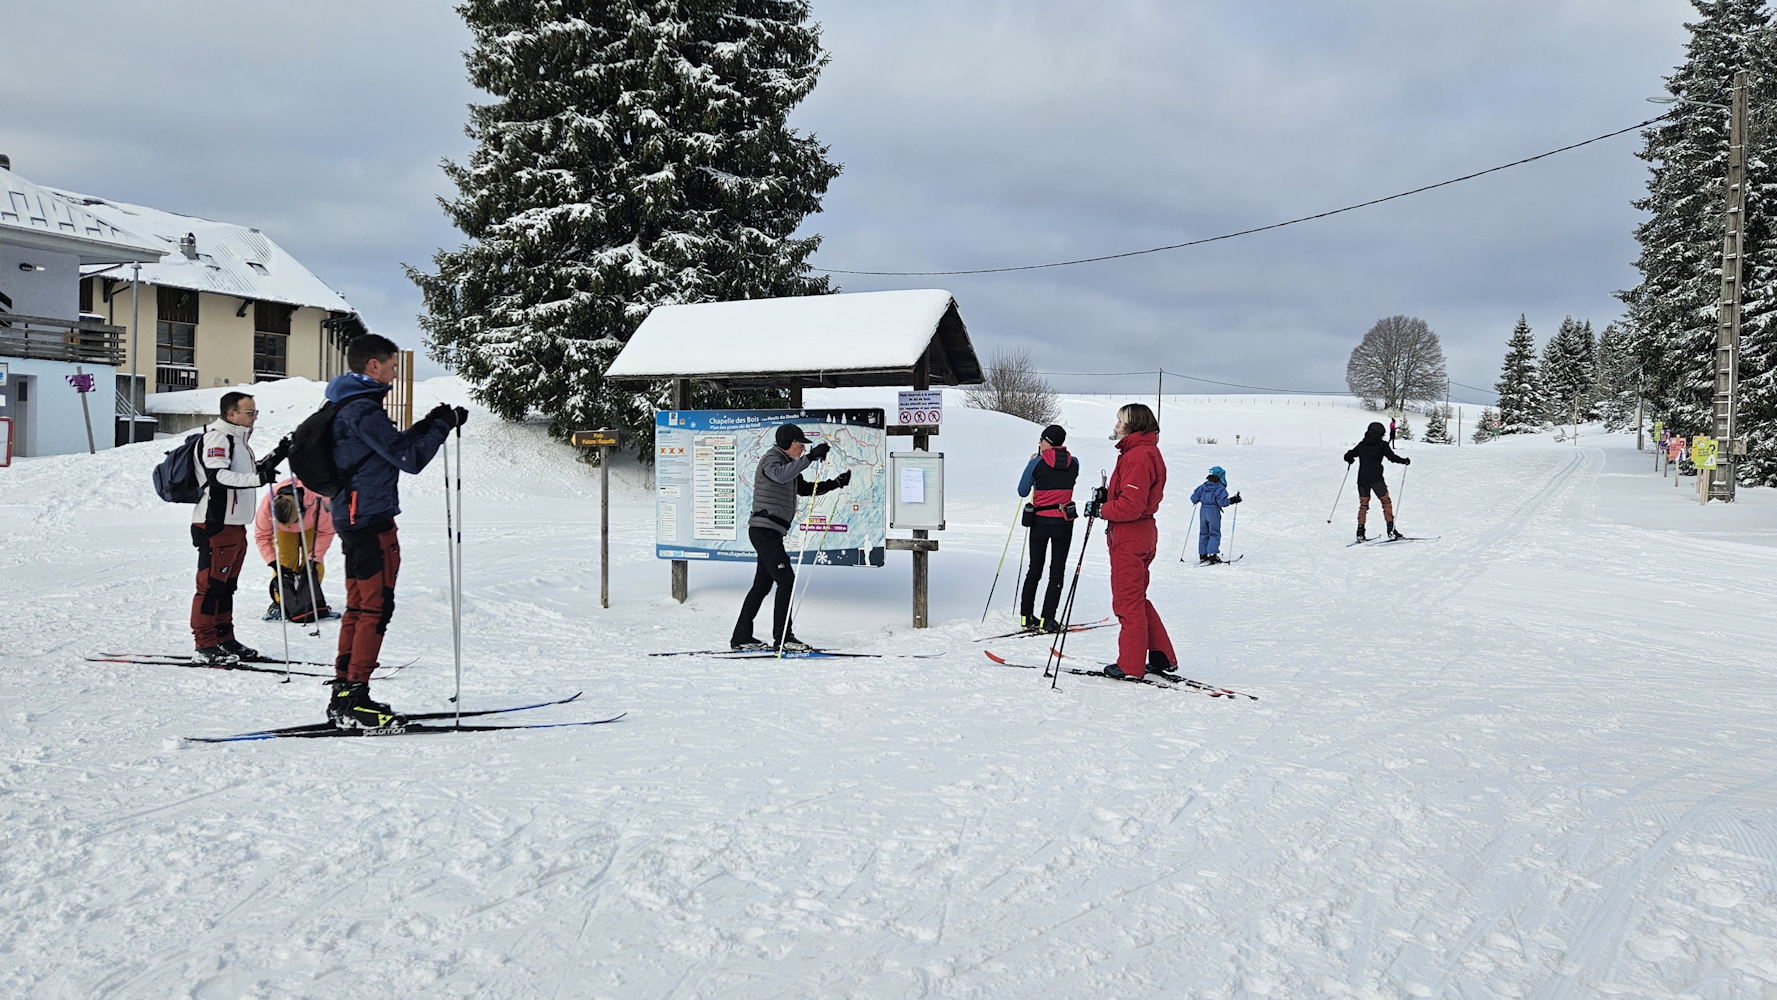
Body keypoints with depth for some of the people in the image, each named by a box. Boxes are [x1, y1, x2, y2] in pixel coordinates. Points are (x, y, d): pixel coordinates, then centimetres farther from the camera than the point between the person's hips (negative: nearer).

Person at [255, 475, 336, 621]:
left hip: (312, 526, -1)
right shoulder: (267, 505, -39)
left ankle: (313, 602, 0)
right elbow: (262, 536, -22)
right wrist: (275, 564, -29)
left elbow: (327, 531, -26)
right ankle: (280, 603, -5)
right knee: (285, 561, -14)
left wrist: (314, 558, -29)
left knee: (313, 564, -13)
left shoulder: (317, 504, -45)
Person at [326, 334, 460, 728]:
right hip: (372, 521, -10)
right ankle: (355, 699, -6)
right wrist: (443, 425, -7)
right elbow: (409, 459, -18)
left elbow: (392, 447, 22)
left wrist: (429, 424, 14)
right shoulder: (363, 410, -16)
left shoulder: (347, 407, 16)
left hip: (353, 518, 10)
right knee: (376, 607, -7)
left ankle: (343, 694, 17)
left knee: (359, 607, 13)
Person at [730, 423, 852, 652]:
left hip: (772, 532, 10)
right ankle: (782, 638, -12)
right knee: (786, 579, -13)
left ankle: (741, 637, 16)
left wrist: (836, 483, 20)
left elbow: (804, 488, 29)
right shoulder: (771, 458, -9)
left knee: (763, 584, 11)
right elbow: (780, 475, -32)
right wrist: (810, 457, -36)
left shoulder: (788, 463, 21)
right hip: (764, 528, -10)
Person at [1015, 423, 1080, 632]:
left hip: (1040, 522, 0)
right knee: (1057, 572, 6)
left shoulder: (1037, 464, -10)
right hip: (1063, 524, 0)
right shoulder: (1073, 463, -1)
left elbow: (1022, 491, 1)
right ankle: (1047, 620, 0)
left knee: (1035, 569, 14)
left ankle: (1026, 617, 17)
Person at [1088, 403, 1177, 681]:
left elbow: (1131, 506, -25)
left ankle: (1131, 666, 7)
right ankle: (1162, 658, 22)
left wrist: (1100, 509, -12)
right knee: (1137, 599, 18)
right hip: (1141, 533, 11)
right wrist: (1107, 496, 3)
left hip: (1129, 536, -11)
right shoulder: (1146, 452, 15)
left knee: (1128, 601, -1)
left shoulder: (1138, 456, -19)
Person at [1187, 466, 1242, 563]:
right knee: (1214, 533, 0)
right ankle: (1211, 553, -10)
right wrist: (1233, 500, -7)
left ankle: (1202, 554, 14)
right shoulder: (1220, 488, -10)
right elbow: (1222, 502, -18)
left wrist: (1196, 500, 32)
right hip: (1214, 511, -6)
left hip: (1203, 510, 6)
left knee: (1203, 533, 13)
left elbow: (1194, 498, 10)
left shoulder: (1203, 486, 9)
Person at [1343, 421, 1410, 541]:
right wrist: (1405, 461, 6)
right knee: (1386, 502, 9)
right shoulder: (1382, 444, -3)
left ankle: (1360, 532, 3)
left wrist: (1349, 460, 37)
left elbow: (1348, 456, 14)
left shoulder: (1361, 444, 10)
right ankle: (1391, 530, 2)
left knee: (1363, 504, 11)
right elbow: (1392, 457, -9)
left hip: (1362, 478, 4)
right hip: (1375, 478, -4)